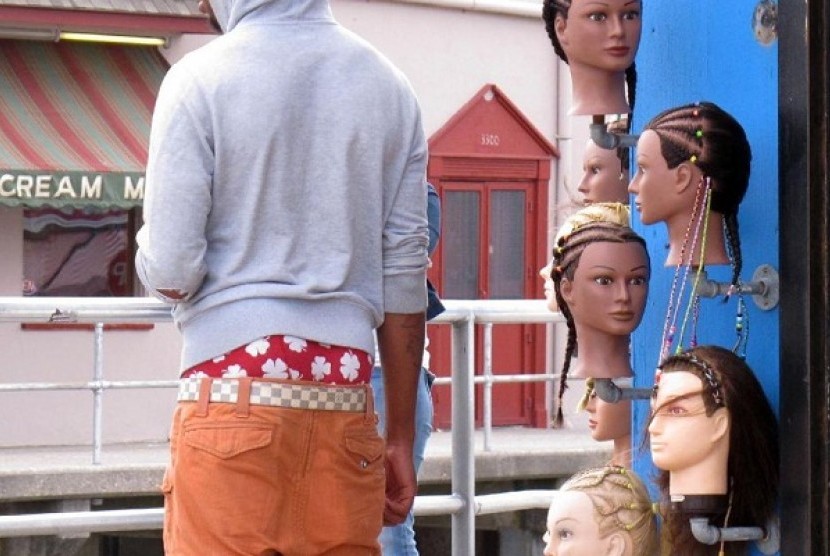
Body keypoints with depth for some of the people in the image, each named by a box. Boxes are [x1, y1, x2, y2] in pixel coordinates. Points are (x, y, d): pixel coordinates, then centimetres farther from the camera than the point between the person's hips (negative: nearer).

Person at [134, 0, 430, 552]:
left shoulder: (199, 80, -3)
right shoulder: (389, 86, 10)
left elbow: (170, 272, -8)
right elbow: (405, 275, 10)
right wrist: (402, 437, 15)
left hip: (233, 388, -4)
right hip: (345, 399, 4)